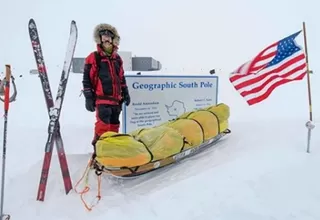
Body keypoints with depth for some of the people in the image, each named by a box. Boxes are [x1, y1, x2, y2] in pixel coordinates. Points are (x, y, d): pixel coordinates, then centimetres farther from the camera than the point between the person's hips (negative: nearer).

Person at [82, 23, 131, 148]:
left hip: (116, 98, 6)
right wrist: (89, 98, -8)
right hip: (102, 98, -6)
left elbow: (121, 78, 23)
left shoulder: (117, 58, 16)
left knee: (114, 124, 14)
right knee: (103, 124, -13)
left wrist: (125, 93, 20)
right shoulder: (93, 58, -3)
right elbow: (87, 79, -4)